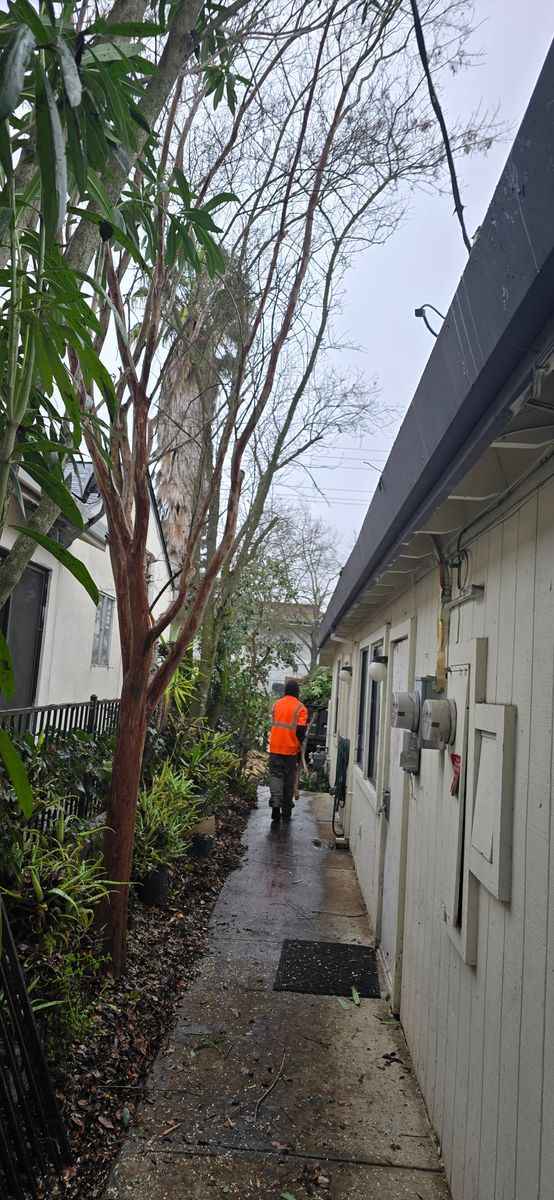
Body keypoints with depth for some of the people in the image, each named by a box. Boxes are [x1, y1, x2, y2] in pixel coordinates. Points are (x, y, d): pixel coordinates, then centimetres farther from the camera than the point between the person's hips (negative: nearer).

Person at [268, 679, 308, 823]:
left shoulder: (277, 704, 5)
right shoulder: (300, 708, -8)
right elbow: (301, 730, -12)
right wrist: (301, 742, 6)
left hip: (275, 747, 2)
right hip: (291, 748, -2)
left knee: (275, 774, 6)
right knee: (289, 779, 10)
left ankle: (275, 801, -19)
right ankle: (286, 811, 18)